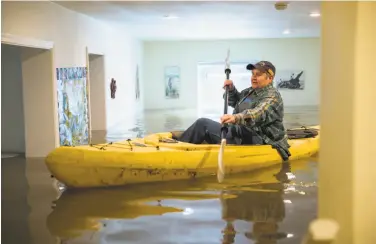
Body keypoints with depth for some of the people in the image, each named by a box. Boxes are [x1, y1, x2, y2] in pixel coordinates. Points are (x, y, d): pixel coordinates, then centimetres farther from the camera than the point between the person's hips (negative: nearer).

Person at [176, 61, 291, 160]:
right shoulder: (251, 91, 16)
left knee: (203, 124, -14)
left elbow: (258, 114, -35)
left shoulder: (272, 96, -14)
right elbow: (235, 102, 33)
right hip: (243, 134, 10)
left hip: (253, 140, -10)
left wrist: (237, 117, -53)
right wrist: (231, 89, 11)